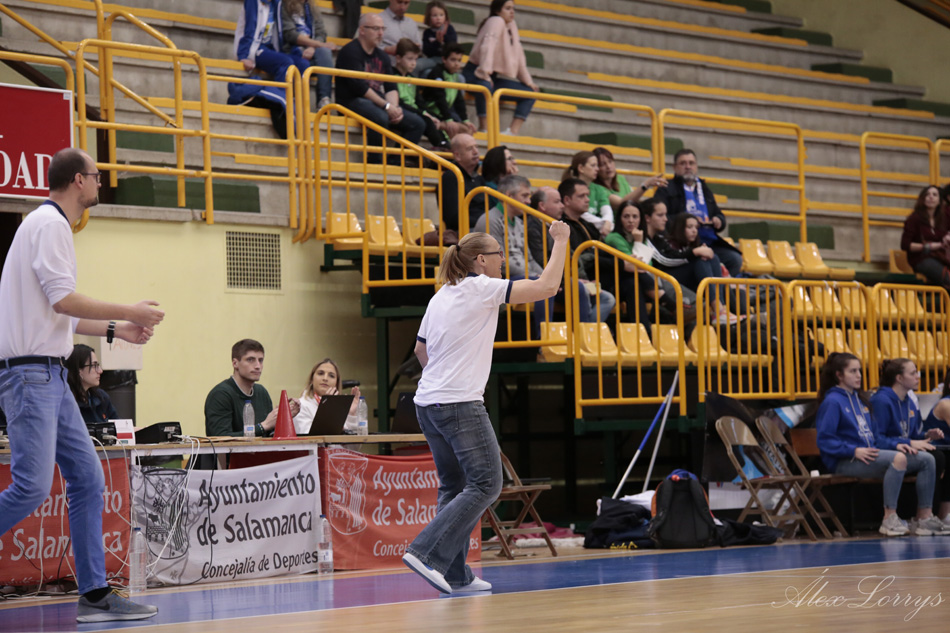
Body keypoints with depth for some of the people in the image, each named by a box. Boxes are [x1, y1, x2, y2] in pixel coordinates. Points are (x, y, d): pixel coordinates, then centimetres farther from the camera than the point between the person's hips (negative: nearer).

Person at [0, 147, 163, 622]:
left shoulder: (53, 225, 21)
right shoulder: (48, 223, -9)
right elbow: (62, 299, -18)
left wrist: (115, 329, 19)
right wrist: (129, 312, -11)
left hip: (51, 374, 10)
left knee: (87, 478, 6)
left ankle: (95, 594, 7)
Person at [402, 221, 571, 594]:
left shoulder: (441, 297, 15)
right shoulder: (481, 289, -8)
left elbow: (421, 349, 26)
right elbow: (546, 287, -12)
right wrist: (561, 242, 0)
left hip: (427, 404, 9)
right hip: (460, 405, -9)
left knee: (454, 486, 12)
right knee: (485, 485, -6)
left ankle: (455, 576, 9)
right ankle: (426, 551, -17)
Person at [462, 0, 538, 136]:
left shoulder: (511, 25, 12)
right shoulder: (496, 21, -13)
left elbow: (519, 56, 15)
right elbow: (488, 46, -28)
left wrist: (528, 81, 12)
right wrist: (485, 72, -41)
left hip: (495, 77, 9)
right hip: (476, 73, -9)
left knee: (530, 92, 3)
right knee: (486, 86, -42)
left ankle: (513, 132, -13)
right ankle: (483, 129, -32)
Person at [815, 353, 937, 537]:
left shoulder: (859, 399, 22)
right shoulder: (832, 401, -4)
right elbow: (824, 441, -12)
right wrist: (854, 451, -22)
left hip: (869, 453, 9)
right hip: (845, 462, -9)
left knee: (927, 460, -3)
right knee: (899, 458, -33)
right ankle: (889, 520, -34)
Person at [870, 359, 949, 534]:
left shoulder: (909, 401, 16)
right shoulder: (881, 400, -11)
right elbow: (877, 439, -18)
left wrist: (927, 435, 1)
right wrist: (910, 443, -20)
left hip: (907, 452, 8)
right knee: (928, 459, -28)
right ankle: (923, 519, -25)